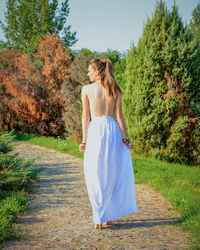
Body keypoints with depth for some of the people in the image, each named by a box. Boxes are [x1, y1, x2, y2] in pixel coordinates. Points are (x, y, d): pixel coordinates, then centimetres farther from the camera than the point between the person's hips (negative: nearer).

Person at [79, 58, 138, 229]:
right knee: (113, 174, 15)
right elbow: (119, 116, -1)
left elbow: (85, 116, -1)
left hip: (95, 131, -2)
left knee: (96, 176, 6)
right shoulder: (115, 90, 5)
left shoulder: (87, 89, 0)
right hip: (113, 130, 2)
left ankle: (99, 218, 9)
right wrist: (125, 138, 1)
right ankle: (109, 216, 22)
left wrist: (84, 140, 2)